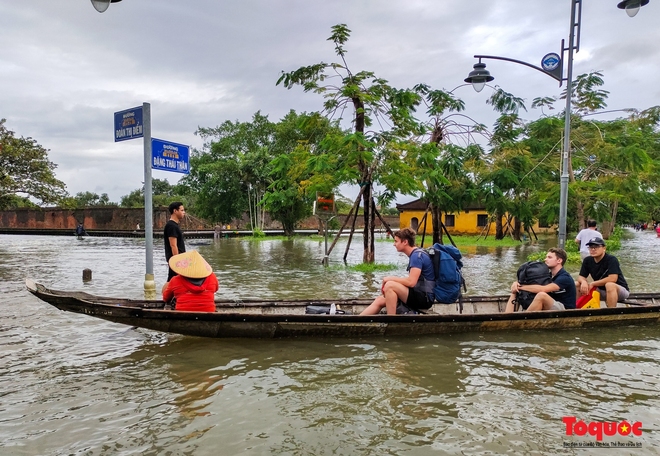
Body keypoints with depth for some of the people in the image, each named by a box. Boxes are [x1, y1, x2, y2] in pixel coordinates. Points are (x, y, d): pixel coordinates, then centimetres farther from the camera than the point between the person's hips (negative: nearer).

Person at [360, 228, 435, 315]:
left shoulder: (417, 255, -16)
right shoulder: (414, 255, 14)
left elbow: (411, 282, -25)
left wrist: (390, 278, -11)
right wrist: (390, 279, 1)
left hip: (425, 298, -9)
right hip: (417, 295, 9)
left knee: (390, 285, -26)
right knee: (379, 301, 0)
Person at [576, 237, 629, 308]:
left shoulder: (611, 259, -20)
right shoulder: (587, 260, -3)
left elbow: (612, 279, -31)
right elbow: (581, 277, -1)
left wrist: (593, 284, -23)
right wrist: (583, 282, -26)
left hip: (620, 290, -6)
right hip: (602, 291, 6)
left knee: (609, 285, -38)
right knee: (578, 285, -7)